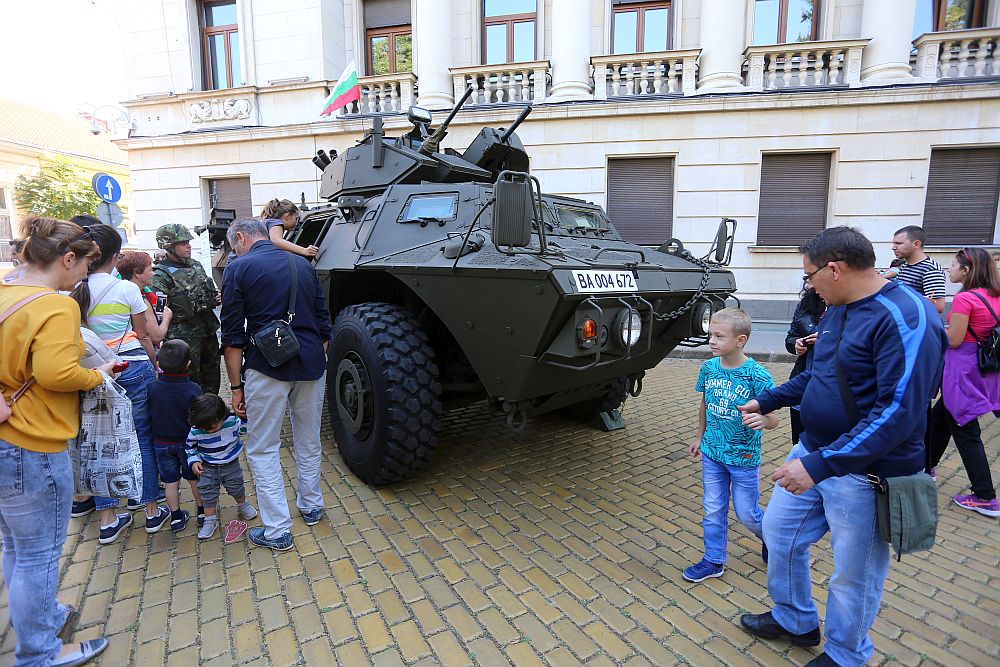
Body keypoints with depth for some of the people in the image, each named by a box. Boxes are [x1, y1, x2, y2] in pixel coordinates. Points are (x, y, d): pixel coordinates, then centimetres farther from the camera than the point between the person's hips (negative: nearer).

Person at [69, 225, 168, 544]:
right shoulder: (127, 289, -9)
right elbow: (143, 336, -2)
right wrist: (156, 366, 10)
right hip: (134, 367, -3)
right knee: (143, 436, 8)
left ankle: (107, 519, 19)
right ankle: (152, 511, 17)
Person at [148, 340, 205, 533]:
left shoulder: (153, 388, -14)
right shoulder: (193, 390, -21)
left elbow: (149, 417, -3)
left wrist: (158, 431, 15)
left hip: (161, 443, 2)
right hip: (188, 442, -2)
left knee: (170, 481, 14)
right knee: (195, 478, 14)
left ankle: (176, 517, 24)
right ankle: (202, 512, 26)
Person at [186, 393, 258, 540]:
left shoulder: (233, 422, -26)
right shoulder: (195, 431, -22)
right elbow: (190, 446, -2)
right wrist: (194, 461, -10)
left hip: (231, 465, 0)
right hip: (208, 468, 0)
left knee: (236, 488, 14)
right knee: (208, 493, 6)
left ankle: (243, 505, 43)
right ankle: (210, 520, 26)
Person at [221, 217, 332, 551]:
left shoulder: (238, 269, -2)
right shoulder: (303, 264, 12)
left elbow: (233, 338, -5)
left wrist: (236, 386, 0)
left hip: (267, 368, -5)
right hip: (311, 363, 5)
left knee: (263, 450, 9)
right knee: (309, 442, 20)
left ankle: (277, 530, 13)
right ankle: (311, 506, 35)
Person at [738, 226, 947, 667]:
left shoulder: (906, 317, -22)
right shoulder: (838, 308, 6)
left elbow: (900, 411, -28)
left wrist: (821, 464, -32)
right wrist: (766, 401, 20)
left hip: (866, 473, -8)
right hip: (813, 452, 9)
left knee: (852, 573, 11)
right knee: (779, 532, 19)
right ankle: (795, 621, 42)